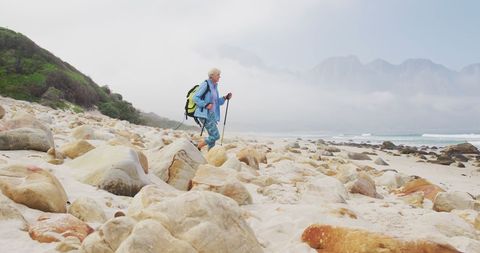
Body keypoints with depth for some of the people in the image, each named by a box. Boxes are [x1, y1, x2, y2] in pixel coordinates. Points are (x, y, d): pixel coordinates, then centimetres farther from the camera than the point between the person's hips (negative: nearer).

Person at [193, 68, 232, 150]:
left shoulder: (215, 86, 17)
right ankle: (197, 148, -1)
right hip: (205, 114, -9)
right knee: (216, 135, -14)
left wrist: (225, 98, 8)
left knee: (213, 137, 8)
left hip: (212, 115, 9)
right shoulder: (205, 85, -9)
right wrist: (206, 105, -22)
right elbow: (195, 98, -12)